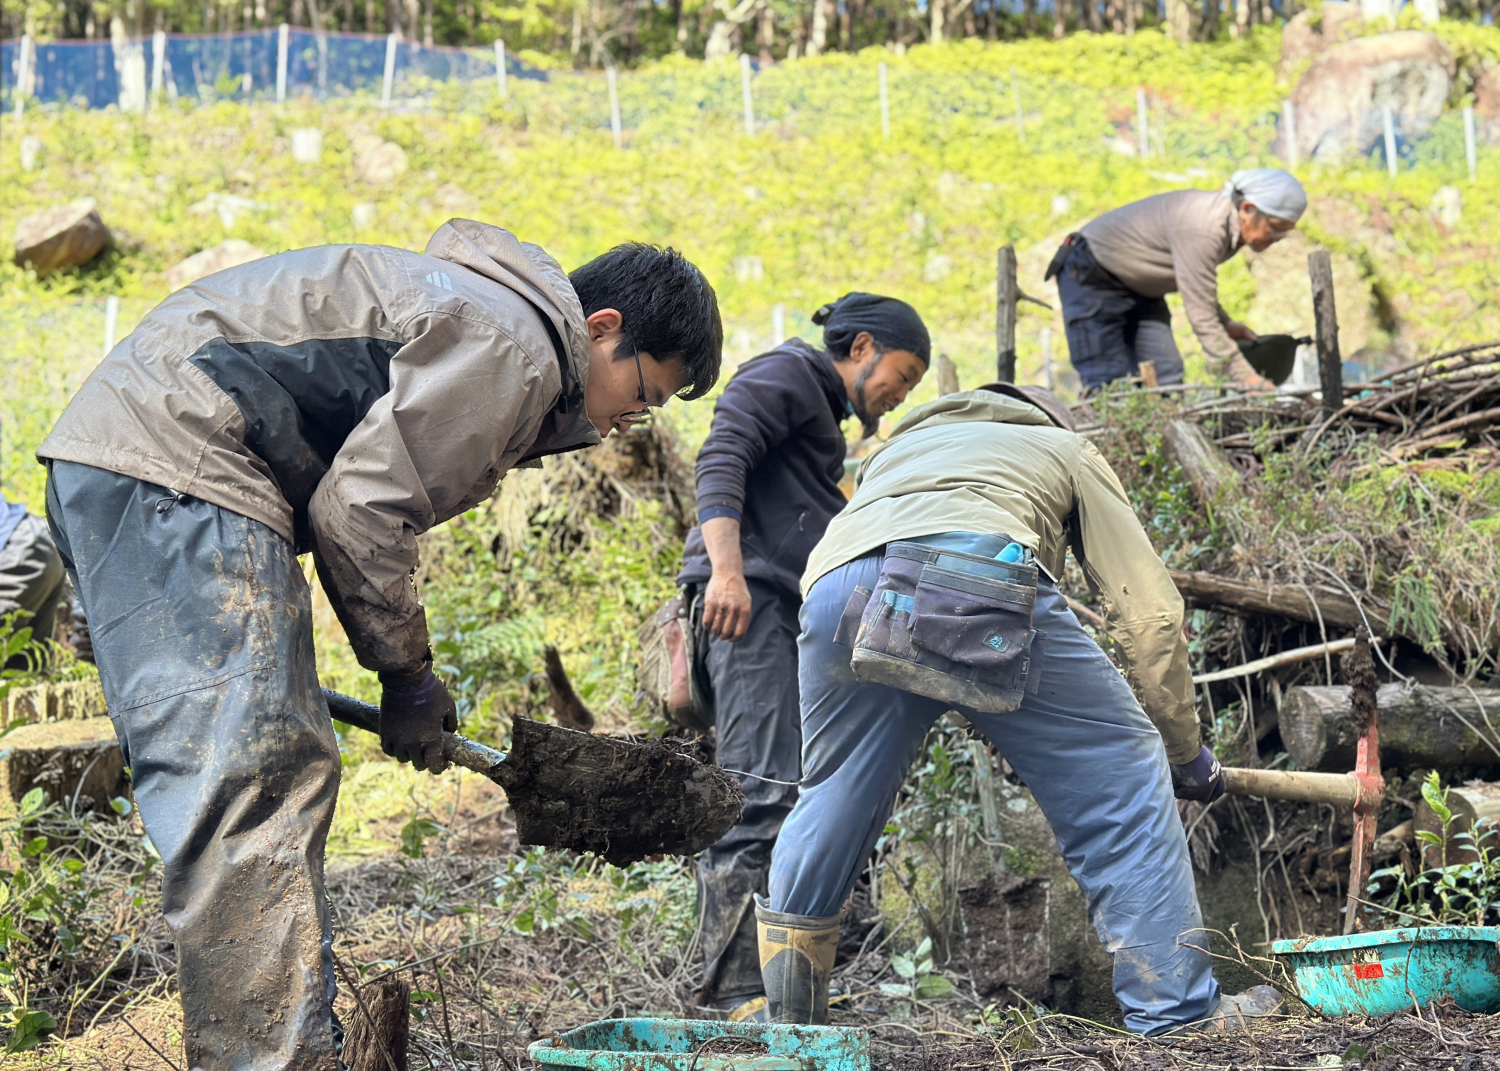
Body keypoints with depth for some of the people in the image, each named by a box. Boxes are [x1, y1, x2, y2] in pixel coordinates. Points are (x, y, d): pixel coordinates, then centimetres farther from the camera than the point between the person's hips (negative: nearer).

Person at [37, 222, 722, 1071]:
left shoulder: (471, 309, 23)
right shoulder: (511, 343, -10)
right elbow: (358, 508, -16)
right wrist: (410, 676, -4)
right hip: (176, 467, -11)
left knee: (288, 771, 10)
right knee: (252, 780, -17)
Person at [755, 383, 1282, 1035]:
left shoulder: (896, 447, 47)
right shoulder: (1065, 449, 36)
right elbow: (1149, 611, 26)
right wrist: (1185, 752, 37)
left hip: (837, 587, 4)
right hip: (984, 576, -3)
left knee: (832, 799, 23)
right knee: (1120, 780, 12)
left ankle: (787, 1023, 29)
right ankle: (1175, 1008, 12)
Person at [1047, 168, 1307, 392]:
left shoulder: (1231, 222, -5)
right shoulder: (1201, 229, -34)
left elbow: (1196, 282, 14)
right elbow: (1201, 318, -35)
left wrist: (1225, 323, 2)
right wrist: (1247, 378, -35)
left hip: (1140, 289, 9)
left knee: (1167, 380, -3)